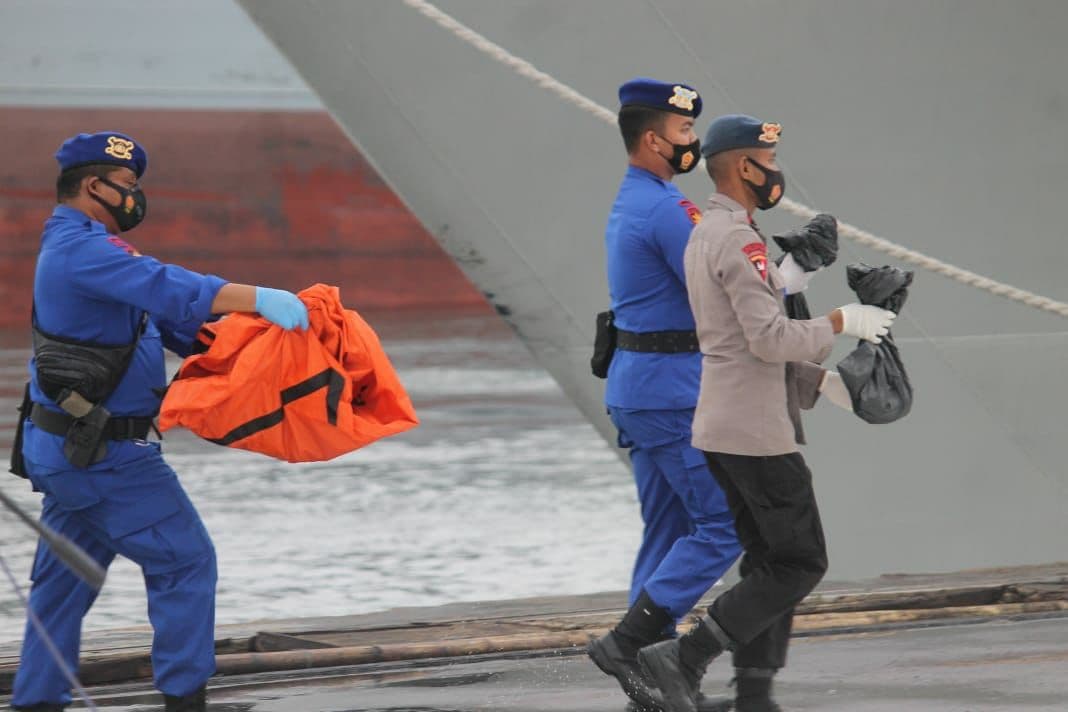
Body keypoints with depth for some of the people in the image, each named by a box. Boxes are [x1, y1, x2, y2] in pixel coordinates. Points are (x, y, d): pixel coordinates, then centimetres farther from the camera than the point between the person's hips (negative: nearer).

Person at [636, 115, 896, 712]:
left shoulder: (706, 236, 16)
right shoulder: (739, 240, -16)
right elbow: (770, 339, -23)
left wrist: (819, 378, 16)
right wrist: (841, 323, -10)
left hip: (724, 431, 10)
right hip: (757, 432, -10)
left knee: (769, 562, 12)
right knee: (801, 564, -5)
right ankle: (685, 659, -10)